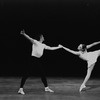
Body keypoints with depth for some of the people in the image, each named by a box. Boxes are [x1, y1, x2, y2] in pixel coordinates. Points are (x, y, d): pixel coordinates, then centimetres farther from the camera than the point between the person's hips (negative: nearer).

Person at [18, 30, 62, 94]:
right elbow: (29, 38, -24)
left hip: (38, 60, 7)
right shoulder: (35, 42, -6)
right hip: (33, 59, -7)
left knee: (43, 74, 12)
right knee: (27, 74, -10)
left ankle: (46, 87, 26)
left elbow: (51, 48, 25)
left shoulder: (43, 45, 14)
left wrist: (58, 47, 27)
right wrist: (24, 34, -42)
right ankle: (21, 89, -9)